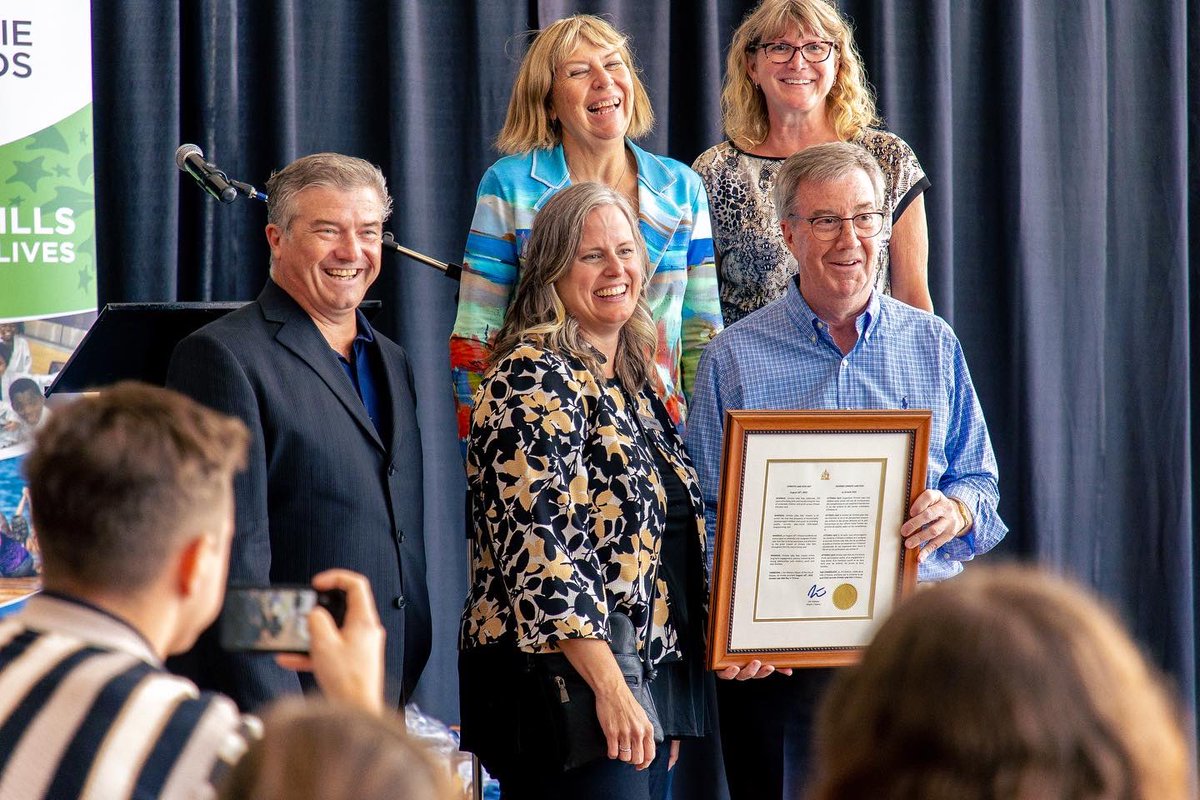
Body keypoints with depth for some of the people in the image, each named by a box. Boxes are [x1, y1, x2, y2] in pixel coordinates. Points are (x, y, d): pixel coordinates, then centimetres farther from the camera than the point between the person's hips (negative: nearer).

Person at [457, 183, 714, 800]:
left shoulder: (630, 379, 16)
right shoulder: (534, 380, -12)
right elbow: (537, 546, -21)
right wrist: (610, 689, -25)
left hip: (643, 681, 9)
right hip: (568, 684, -9)